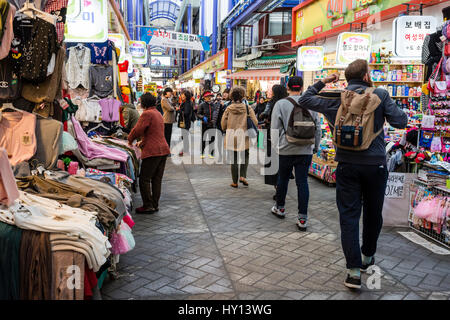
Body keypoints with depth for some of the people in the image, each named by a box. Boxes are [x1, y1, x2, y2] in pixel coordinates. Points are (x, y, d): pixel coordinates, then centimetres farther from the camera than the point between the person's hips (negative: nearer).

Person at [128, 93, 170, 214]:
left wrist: (130, 140, 6)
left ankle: (148, 206, 1)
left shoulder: (147, 114, -10)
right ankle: (155, 205, 18)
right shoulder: (158, 114, 20)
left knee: (144, 179, -1)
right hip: (163, 149, 9)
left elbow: (137, 130, -12)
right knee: (157, 179, 12)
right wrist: (143, 141, 34)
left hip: (153, 151, -9)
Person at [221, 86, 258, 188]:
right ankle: (243, 176, 6)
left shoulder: (228, 109, -2)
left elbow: (223, 125, 1)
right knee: (245, 156, 20)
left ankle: (235, 182, 15)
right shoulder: (247, 108, -6)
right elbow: (255, 123, -6)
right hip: (244, 138, -1)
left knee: (234, 160, 8)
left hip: (231, 138, 1)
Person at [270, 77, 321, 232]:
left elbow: (275, 128, -5)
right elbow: (318, 128, 6)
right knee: (302, 182, 3)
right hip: (306, 150, 1)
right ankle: (303, 218, 2)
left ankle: (280, 208, 35)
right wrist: (316, 146, 18)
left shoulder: (281, 104, -6)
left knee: (283, 178, 17)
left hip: (286, 149, -1)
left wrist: (276, 146, 8)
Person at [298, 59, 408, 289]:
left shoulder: (337, 98, 2)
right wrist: (390, 106, 12)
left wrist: (323, 82, 18)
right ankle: (367, 257, 36)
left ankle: (354, 270, -1)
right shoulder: (380, 95, -3)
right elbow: (400, 122, -6)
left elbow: (305, 100, 11)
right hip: (375, 164, 0)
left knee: (349, 216, 3)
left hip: (347, 165, 1)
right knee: (373, 214, 18)